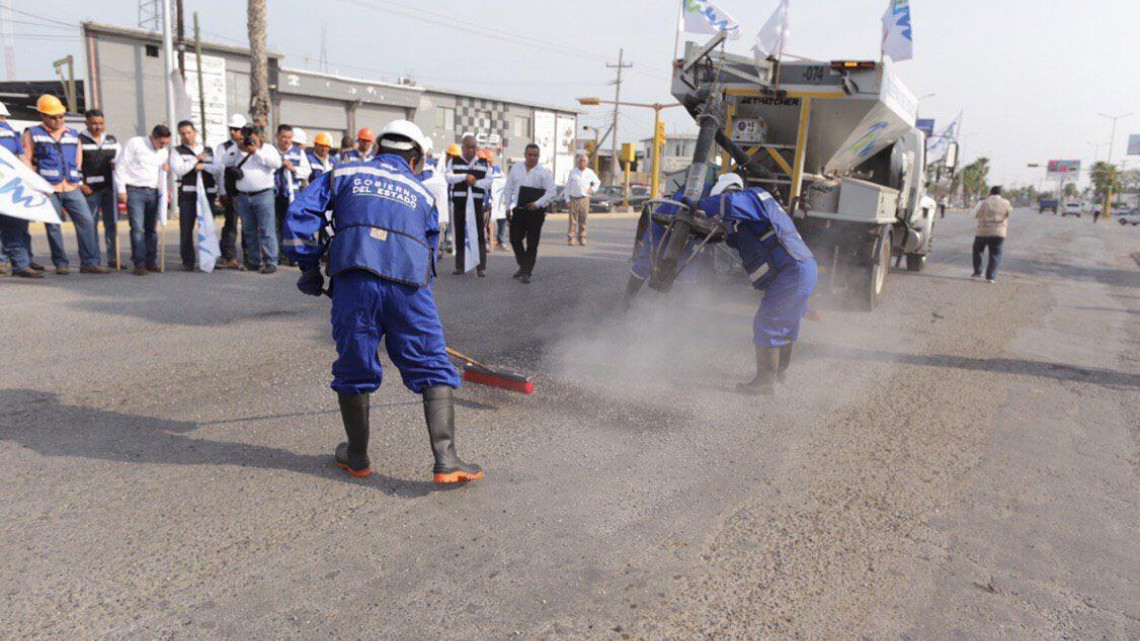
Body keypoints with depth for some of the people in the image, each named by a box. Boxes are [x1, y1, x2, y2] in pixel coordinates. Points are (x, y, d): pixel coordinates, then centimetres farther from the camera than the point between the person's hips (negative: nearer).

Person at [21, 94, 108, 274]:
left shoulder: (73, 134, 16)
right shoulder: (33, 134, 4)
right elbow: (26, 159, 1)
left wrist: (76, 177, 10)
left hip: (72, 188, 3)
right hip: (48, 190, -3)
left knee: (86, 222, -6)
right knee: (53, 227, 0)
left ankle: (89, 262, -3)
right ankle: (61, 264, 8)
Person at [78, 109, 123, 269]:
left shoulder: (112, 140, 16)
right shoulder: (80, 140, 2)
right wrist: (80, 184, -9)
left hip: (110, 188, 4)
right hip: (89, 189, -4)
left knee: (112, 224, 4)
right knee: (91, 225, -1)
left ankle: (113, 258, 8)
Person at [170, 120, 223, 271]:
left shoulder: (209, 151, 16)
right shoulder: (177, 151, 9)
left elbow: (218, 168, 3)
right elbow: (178, 170, -8)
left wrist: (204, 166, -11)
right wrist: (197, 159, -5)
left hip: (207, 194, 2)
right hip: (187, 195, -2)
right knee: (186, 230, -3)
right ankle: (188, 261, 4)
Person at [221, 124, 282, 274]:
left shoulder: (268, 148, 6)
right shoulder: (238, 149, 17)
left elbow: (277, 163, -11)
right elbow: (226, 161, 6)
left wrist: (256, 152, -13)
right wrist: (238, 148, -3)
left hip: (263, 195, -5)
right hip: (243, 197, 5)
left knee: (266, 231, -10)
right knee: (249, 231, 10)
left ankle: (270, 262, -8)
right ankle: (254, 261, 19)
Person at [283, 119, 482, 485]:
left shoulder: (344, 175, 22)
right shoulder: (423, 195, 26)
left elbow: (300, 214, 11)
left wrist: (309, 266, 18)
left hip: (354, 279, 0)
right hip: (410, 286, 0)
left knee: (353, 369, 14)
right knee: (433, 370, 6)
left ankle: (356, 458, 26)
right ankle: (446, 461, -1)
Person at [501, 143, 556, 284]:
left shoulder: (544, 172, -1)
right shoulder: (515, 169, 9)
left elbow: (551, 192, -7)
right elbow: (508, 189, 12)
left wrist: (537, 204, -18)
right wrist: (507, 207, 6)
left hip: (535, 212, -3)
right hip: (518, 210, 3)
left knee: (532, 244, 0)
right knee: (515, 239, 6)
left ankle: (527, 272, 9)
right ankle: (523, 266, 26)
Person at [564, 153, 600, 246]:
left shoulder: (590, 172, 9)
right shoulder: (572, 172, 5)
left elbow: (597, 182, 25)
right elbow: (568, 186, 6)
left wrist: (593, 189, 7)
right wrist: (567, 199, 0)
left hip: (584, 199, 1)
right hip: (574, 198, -1)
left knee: (583, 220, 1)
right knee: (573, 220, -3)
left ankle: (582, 238, 9)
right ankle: (570, 238, 1)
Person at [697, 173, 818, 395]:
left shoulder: (753, 197, -9)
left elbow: (727, 203, -29)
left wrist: (699, 205, -16)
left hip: (792, 272, -11)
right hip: (805, 269, 11)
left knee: (766, 324, -6)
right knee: (786, 323, 23)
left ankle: (766, 381, -1)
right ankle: (780, 370, 39)